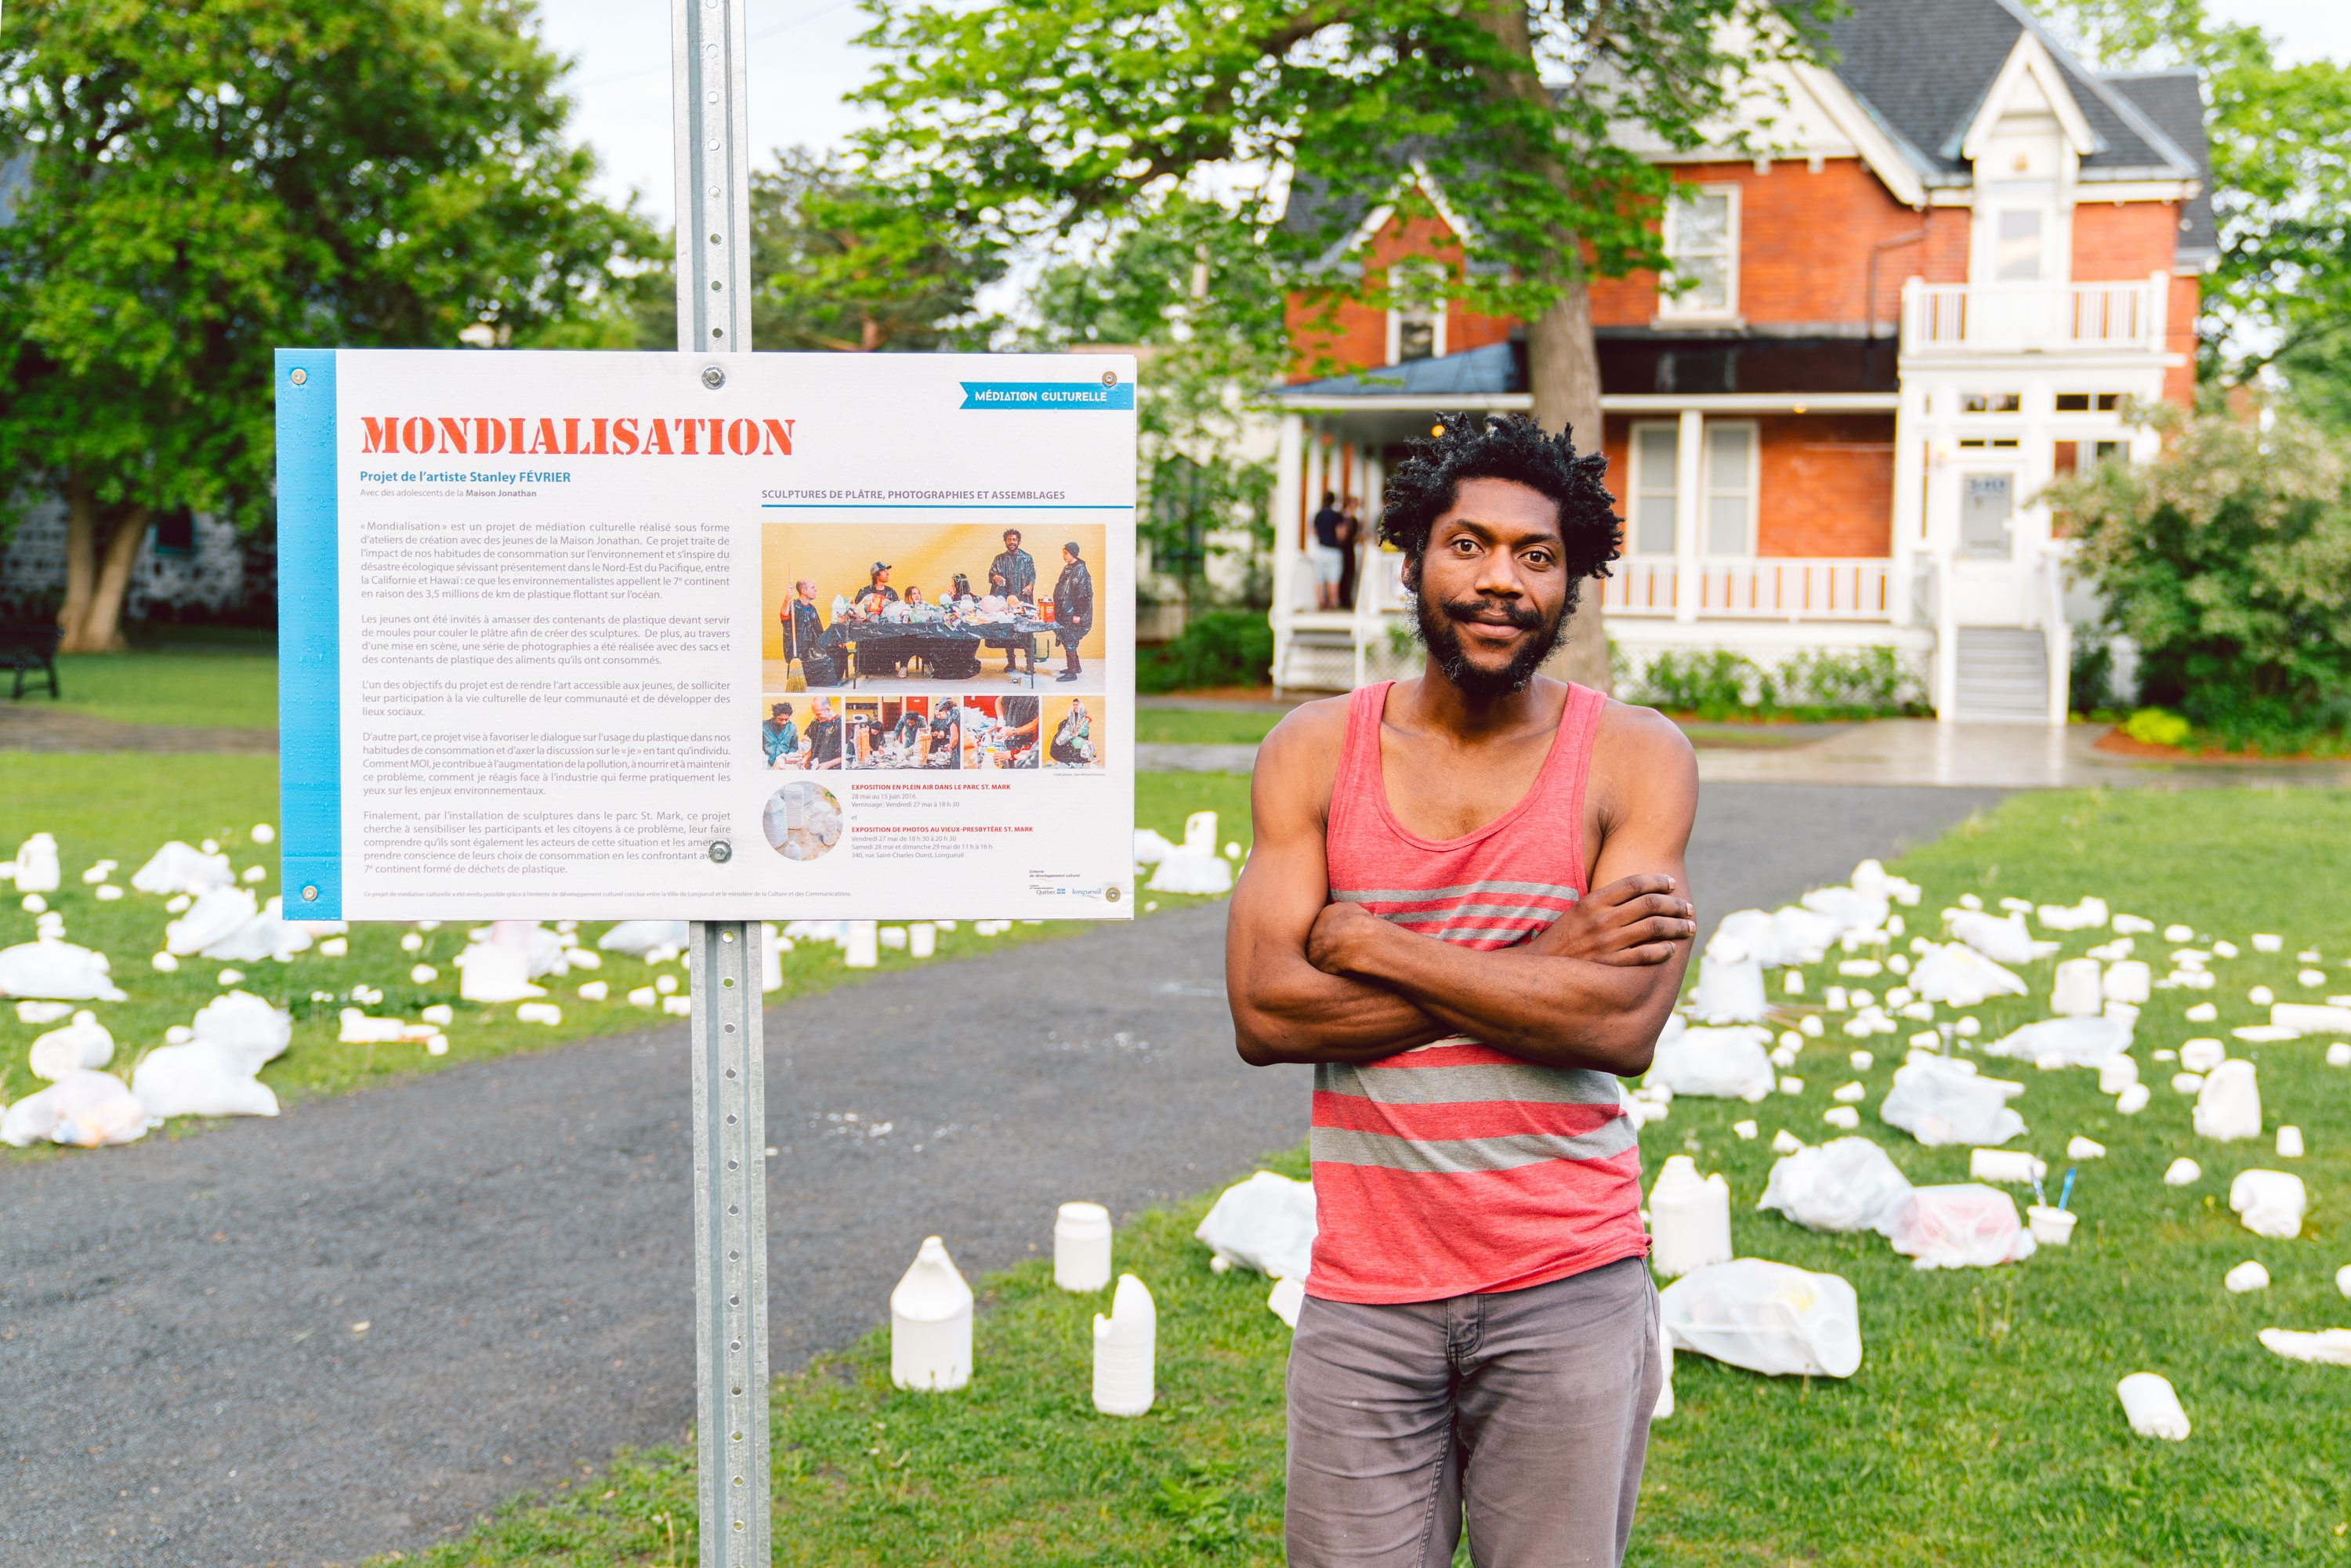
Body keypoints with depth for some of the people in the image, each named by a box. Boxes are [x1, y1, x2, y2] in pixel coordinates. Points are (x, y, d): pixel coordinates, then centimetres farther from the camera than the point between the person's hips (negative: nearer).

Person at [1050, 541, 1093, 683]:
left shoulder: (1081, 571, -14)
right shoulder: (1067, 569, 13)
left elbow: (1083, 594, -17)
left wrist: (1078, 614, -20)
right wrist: (1057, 610, 21)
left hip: (1073, 613, -9)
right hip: (1065, 612, 9)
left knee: (1069, 640, -9)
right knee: (1066, 638, 14)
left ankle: (1072, 673, -7)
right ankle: (1076, 667, 25)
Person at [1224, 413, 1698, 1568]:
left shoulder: (1635, 759, -1)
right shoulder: (1315, 751, 3)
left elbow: (1624, 1027, -14)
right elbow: (1263, 1012, -9)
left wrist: (1371, 946, -11)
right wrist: (1544, 963, -12)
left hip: (1567, 1289, -1)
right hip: (1364, 1296, 1)